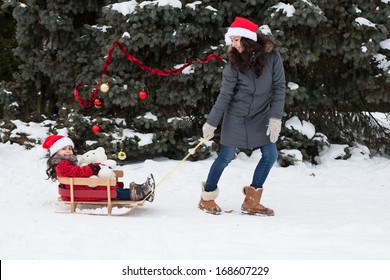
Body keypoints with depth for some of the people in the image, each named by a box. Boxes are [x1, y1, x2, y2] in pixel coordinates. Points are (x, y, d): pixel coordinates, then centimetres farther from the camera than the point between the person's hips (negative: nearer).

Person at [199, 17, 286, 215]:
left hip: (260, 116, 2)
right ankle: (207, 199, 16)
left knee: (270, 156, -2)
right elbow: (224, 95, -10)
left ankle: (251, 202, 10)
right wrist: (211, 122, -11)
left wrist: (275, 118, -15)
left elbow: (279, 87, -9)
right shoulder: (234, 62, -12)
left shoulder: (271, 57, -11)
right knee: (225, 157, 0)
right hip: (236, 116, -2)